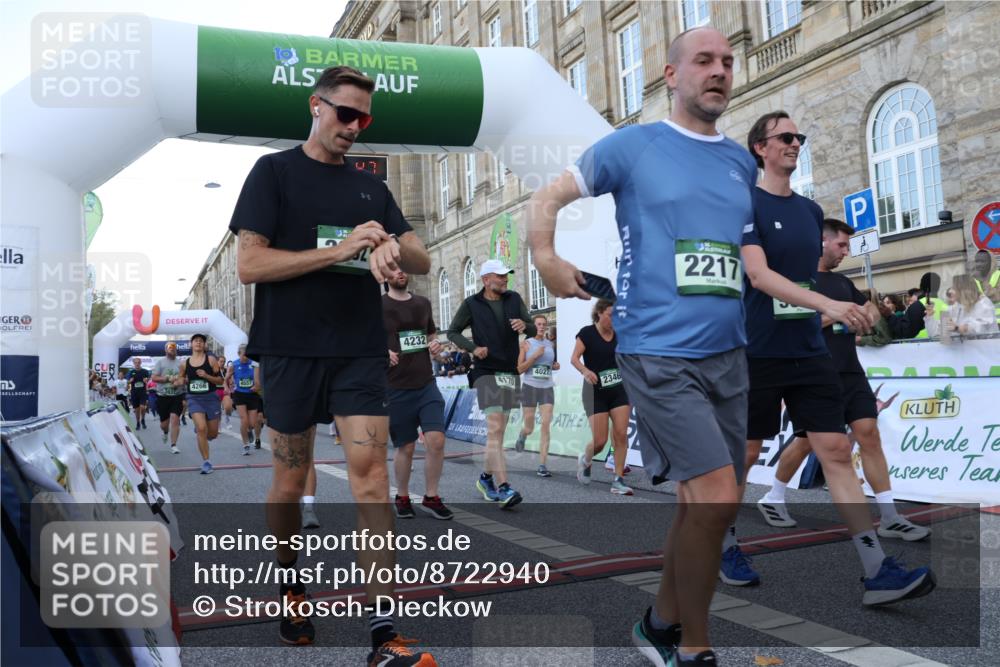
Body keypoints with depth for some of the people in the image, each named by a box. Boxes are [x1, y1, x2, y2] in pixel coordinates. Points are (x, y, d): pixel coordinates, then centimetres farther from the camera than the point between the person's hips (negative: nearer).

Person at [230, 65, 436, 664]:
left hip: (362, 351, 3)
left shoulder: (371, 188, 15)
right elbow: (250, 264, -8)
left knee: (371, 473, -9)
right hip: (291, 350, -2)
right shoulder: (274, 171, 3)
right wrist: (340, 250, -16)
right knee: (291, 481, 8)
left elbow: (423, 263, 9)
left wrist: (392, 247, -15)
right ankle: (289, 582, 36)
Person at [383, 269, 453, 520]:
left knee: (436, 440, -7)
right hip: (396, 388, -3)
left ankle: (431, 497, 10)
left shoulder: (423, 303, 11)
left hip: (427, 384, 3)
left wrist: (435, 344, 2)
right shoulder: (378, 306, -2)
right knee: (406, 447, 5)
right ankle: (402, 497, 27)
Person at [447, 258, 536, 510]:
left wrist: (524, 325, -18)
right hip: (486, 372, -5)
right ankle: (503, 489, -20)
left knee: (498, 432, 12)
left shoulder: (514, 299, 7)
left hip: (510, 373, 5)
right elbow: (452, 332, 7)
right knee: (495, 429, -16)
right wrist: (473, 348, -11)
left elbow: (533, 331, 6)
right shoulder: (471, 304, -2)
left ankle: (486, 478, 29)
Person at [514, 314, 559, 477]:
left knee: (546, 425, -10)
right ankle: (522, 435, 45)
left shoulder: (551, 344, 8)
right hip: (530, 386, -2)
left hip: (547, 388, 2)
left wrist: (555, 366, 3)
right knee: (529, 429, 6)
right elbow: (520, 369, -8)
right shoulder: (526, 343, -3)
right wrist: (535, 355, -18)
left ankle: (542, 465, -7)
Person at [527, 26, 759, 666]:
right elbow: (546, 199, 3)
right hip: (659, 352, -6)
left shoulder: (744, 162, 14)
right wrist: (546, 258, -13)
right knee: (717, 497, -14)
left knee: (705, 503, 11)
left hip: (728, 355, 7)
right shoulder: (631, 145, 0)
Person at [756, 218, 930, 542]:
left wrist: (868, 313, 4)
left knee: (869, 436, -1)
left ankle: (890, 518, 1)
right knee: (806, 441, 3)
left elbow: (871, 308, 27)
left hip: (851, 373, 7)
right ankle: (772, 499, 24)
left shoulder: (842, 281, 17)